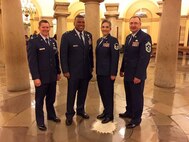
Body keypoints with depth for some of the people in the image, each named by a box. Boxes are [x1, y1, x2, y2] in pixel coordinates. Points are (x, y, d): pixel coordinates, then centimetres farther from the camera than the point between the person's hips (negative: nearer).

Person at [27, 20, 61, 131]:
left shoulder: (53, 41, 10)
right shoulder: (33, 42, -9)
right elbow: (32, 61, -14)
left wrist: (58, 72, 12)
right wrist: (35, 77, -18)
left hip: (52, 76, 5)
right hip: (41, 77, -5)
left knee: (51, 98, 18)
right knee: (40, 100, 10)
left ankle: (51, 115, 38)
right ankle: (40, 121, 25)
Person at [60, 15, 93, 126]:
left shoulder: (89, 35, 7)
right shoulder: (67, 36, -8)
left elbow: (90, 52, 11)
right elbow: (63, 55, -9)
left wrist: (91, 66, 10)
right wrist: (65, 70, -12)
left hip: (86, 71, 5)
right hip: (73, 71, -4)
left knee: (83, 92, 15)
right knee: (71, 94, 7)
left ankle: (80, 110, 34)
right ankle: (70, 114, 24)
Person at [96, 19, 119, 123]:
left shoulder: (113, 40, -10)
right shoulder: (99, 40, 12)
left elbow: (115, 58, -15)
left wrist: (113, 73, -18)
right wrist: (97, 70, 13)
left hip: (108, 72, -7)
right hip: (100, 72, 7)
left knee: (108, 93, 4)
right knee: (102, 93, 15)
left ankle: (109, 115, 21)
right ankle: (105, 111, 32)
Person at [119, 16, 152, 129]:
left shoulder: (145, 37, -14)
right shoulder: (128, 37, 12)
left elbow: (145, 58, -20)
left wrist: (138, 75, -22)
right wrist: (122, 69, 16)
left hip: (137, 75, -7)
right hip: (128, 73, 7)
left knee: (137, 97, 6)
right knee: (129, 95, 19)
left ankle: (136, 118, 22)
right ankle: (129, 112, 37)